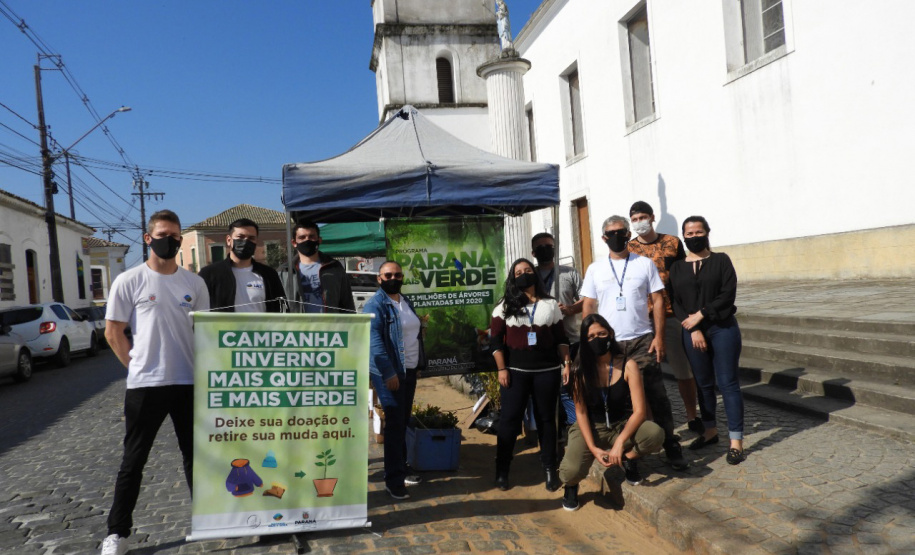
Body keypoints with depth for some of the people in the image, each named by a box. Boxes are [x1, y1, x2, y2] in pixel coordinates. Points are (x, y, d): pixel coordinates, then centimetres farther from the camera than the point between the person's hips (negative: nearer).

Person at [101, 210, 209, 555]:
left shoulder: (194, 283, 6)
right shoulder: (129, 281, -4)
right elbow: (113, 332, 0)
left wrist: (203, 369, 5)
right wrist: (139, 367, 0)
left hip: (189, 383, 3)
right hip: (145, 385, -3)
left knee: (195, 456, 14)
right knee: (133, 461, 6)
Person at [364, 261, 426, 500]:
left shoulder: (405, 301, 12)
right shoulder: (375, 304, -13)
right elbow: (375, 340, -22)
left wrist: (418, 365, 15)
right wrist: (388, 373, -26)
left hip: (409, 370, 8)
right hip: (389, 373, -8)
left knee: (403, 422, 15)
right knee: (394, 424, -6)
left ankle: (401, 469, 28)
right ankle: (394, 480, 1)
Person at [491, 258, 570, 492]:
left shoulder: (550, 304, 8)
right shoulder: (505, 306, 4)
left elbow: (561, 338, 10)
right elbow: (496, 340, 0)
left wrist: (566, 363, 0)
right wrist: (502, 369, -7)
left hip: (547, 371, 1)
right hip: (515, 371, -1)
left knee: (546, 419, 8)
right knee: (509, 419, 1)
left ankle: (550, 469, 19)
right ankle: (502, 471, 13)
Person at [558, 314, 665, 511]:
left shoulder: (628, 366, -12)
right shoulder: (581, 371, -9)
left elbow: (639, 410, -17)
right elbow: (581, 412, -8)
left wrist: (620, 442, -29)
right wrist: (593, 448, -20)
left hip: (622, 426, 1)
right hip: (591, 428, -1)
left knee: (655, 434, -32)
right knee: (572, 472, -29)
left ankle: (628, 459, 4)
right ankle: (571, 485, 13)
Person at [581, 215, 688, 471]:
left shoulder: (645, 264, 3)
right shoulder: (595, 269, 6)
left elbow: (657, 301, 2)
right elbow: (588, 307, 6)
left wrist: (659, 336, -6)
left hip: (642, 341, -1)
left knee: (657, 396, -1)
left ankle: (671, 447, 10)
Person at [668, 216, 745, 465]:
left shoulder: (721, 260, 2)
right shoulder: (677, 268, 8)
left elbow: (727, 295, -8)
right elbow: (676, 303, 2)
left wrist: (700, 315, -13)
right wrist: (693, 330, -10)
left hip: (722, 328, -3)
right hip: (692, 332, 3)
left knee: (727, 383, -3)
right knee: (703, 383, 12)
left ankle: (736, 441, 1)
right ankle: (710, 431, 27)